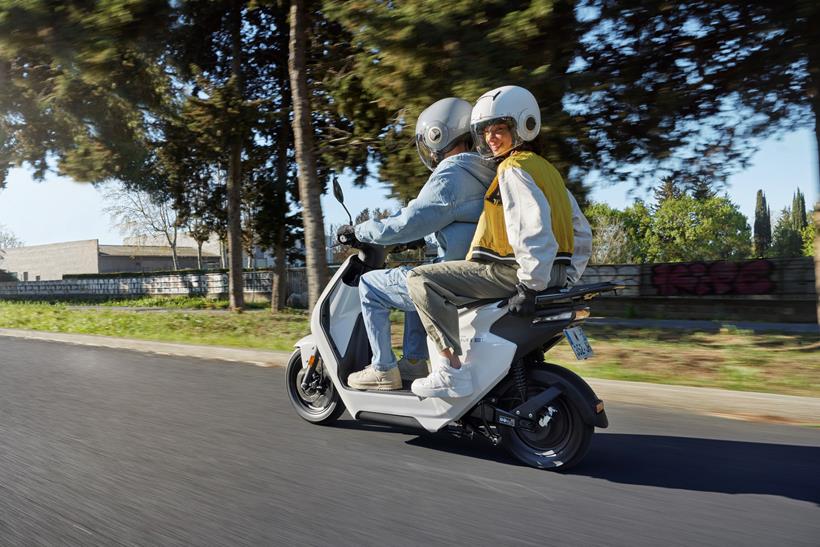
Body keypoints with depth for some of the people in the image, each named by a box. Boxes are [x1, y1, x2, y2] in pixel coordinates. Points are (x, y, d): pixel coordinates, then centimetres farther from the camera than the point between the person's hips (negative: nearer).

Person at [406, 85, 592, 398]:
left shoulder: (515, 168, -9)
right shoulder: (546, 169, 22)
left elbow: (534, 226, -25)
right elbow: (582, 233, 22)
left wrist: (529, 287, -25)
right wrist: (567, 279, 22)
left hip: (511, 271, -10)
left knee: (422, 279, -12)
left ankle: (452, 370, -19)